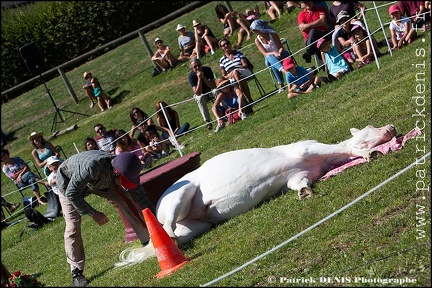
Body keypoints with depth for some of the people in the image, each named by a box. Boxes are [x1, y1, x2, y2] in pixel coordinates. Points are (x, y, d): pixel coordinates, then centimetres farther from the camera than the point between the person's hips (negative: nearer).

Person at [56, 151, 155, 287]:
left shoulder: (125, 172, -27)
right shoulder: (92, 166, -46)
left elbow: (141, 198, -14)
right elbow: (71, 193, -35)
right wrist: (93, 214, -30)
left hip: (98, 180, 5)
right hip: (68, 182, -5)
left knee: (125, 201, -6)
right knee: (73, 227, -11)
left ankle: (149, 241, 6)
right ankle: (76, 272, 0)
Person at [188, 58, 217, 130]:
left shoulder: (207, 69, -20)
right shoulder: (191, 76, -24)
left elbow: (213, 86, -26)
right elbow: (198, 93, -32)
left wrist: (203, 77, -36)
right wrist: (199, 78, -39)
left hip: (211, 92, 1)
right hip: (201, 94, -1)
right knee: (200, 98, -36)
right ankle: (208, 121, -33)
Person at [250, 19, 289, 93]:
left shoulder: (273, 35, -8)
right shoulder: (257, 40, -4)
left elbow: (281, 47, -8)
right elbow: (265, 54, -12)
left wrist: (279, 52, -32)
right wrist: (274, 53, -32)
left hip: (281, 54, 0)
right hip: (270, 60, 0)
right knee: (269, 57, -36)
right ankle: (283, 70, -62)